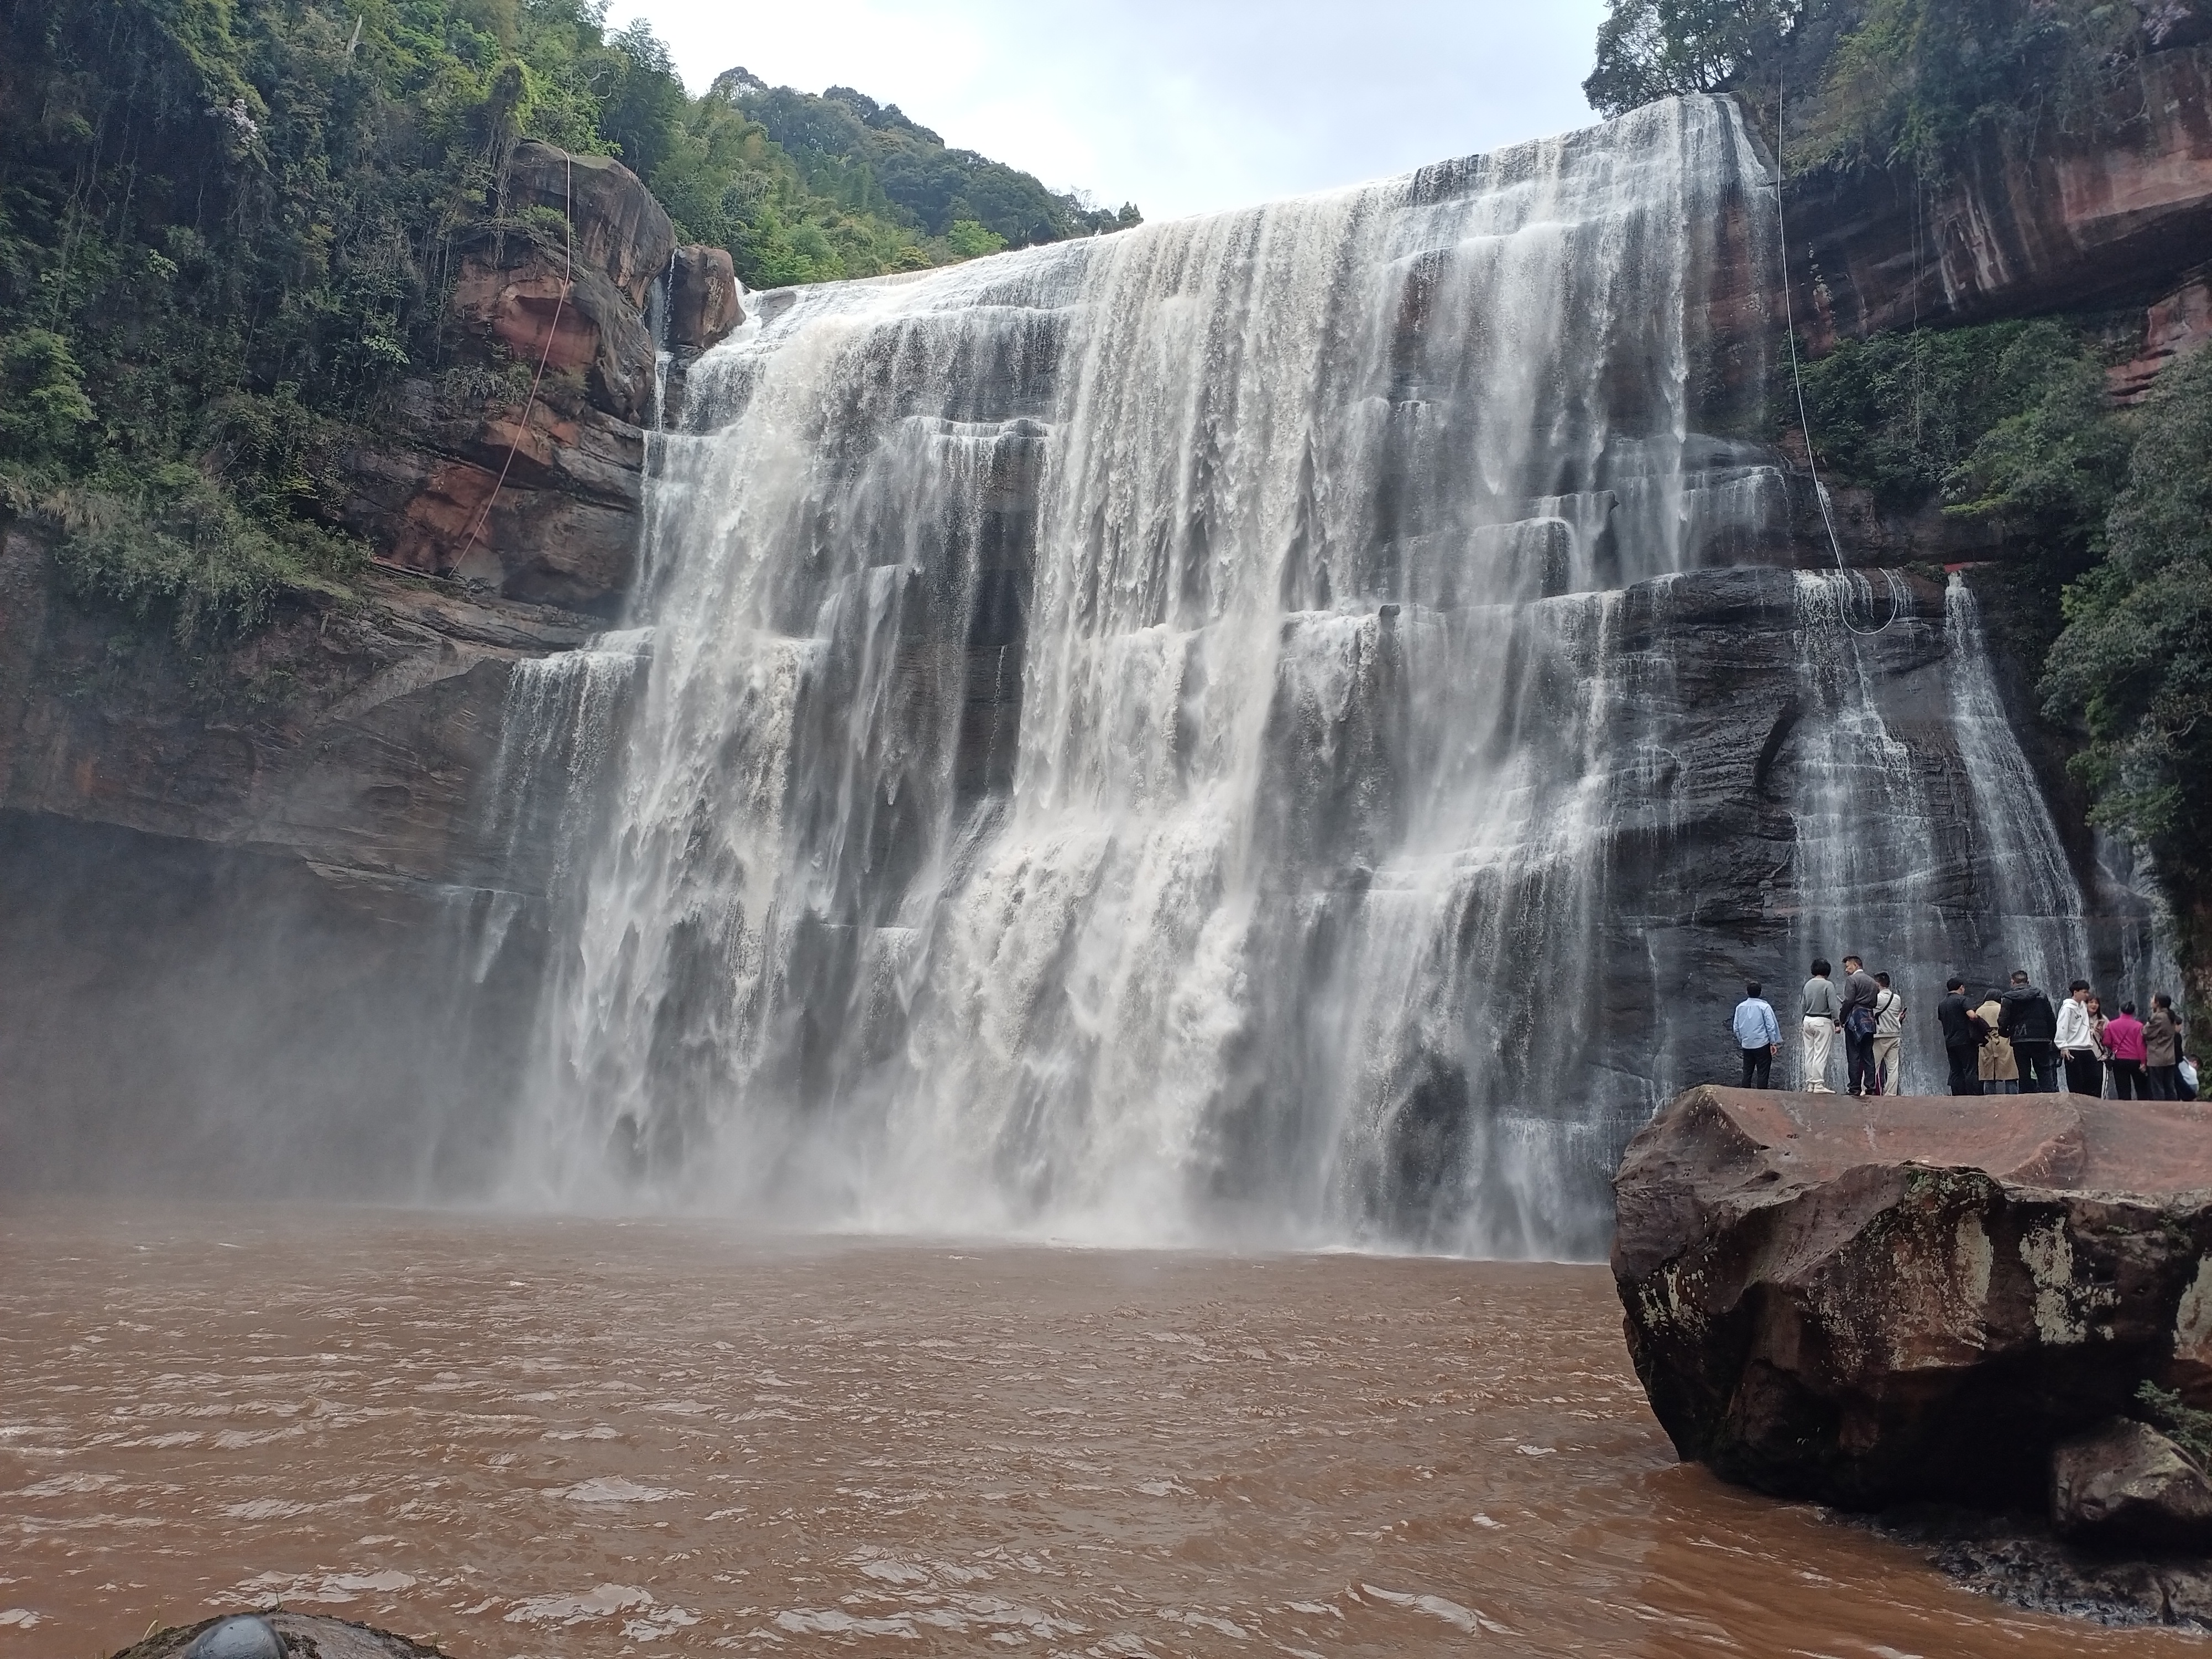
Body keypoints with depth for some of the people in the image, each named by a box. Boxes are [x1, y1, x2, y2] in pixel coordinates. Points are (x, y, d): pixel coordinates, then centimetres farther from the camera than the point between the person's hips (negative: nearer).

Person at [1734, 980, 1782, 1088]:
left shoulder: (1740, 1007, 3)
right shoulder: (1764, 1007, -9)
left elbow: (1736, 1028, 9)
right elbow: (1771, 1026, -9)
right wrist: (1773, 1043, -2)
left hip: (1747, 1045, 4)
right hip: (1762, 1044, -4)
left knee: (1747, 1072, 11)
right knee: (1763, 1073, 1)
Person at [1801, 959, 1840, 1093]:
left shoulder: (1808, 985, 7)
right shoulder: (1828, 985, -12)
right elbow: (1833, 1006, -14)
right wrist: (1837, 1022, -6)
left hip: (1808, 1020, 6)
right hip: (1823, 1022, -6)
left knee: (1809, 1054, 8)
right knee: (1821, 1055, -5)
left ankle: (1809, 1085, 10)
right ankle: (1819, 1085, -7)